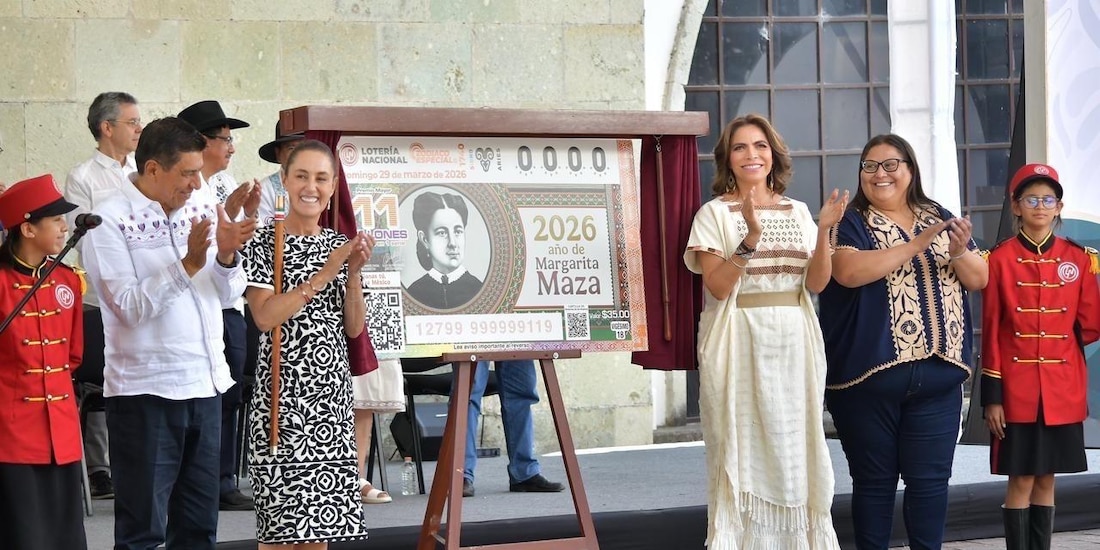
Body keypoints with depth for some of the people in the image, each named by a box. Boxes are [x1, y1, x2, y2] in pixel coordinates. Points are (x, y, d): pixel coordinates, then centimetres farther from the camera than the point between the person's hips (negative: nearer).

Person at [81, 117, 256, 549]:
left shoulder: (203, 209, 7)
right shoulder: (110, 221, -9)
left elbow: (228, 294, 9)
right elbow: (130, 306, -16)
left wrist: (226, 257, -10)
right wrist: (188, 263, -22)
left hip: (206, 383, 6)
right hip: (145, 390, -6)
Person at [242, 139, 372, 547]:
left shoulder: (338, 245, 12)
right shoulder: (264, 244, -3)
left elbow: (355, 328, 10)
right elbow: (265, 316, -16)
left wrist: (353, 272, -4)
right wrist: (325, 273, -15)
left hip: (332, 393, 5)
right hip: (283, 391, -5)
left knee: (320, 514, 6)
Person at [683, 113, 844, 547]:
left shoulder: (798, 213, 11)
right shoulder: (715, 214, -1)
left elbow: (816, 283, 4)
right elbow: (718, 286, -12)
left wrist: (823, 231, -10)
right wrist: (750, 238, -23)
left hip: (794, 344, 4)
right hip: (740, 344, -4)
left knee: (794, 447, 5)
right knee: (745, 451, -3)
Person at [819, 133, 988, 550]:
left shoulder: (940, 218, 14)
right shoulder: (849, 224, 0)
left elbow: (979, 280, 12)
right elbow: (849, 271, -20)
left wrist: (959, 252, -10)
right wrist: (916, 244, -19)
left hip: (937, 375, 3)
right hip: (868, 375, -3)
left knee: (930, 477, 4)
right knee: (874, 479, 4)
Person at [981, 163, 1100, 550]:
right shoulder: (1001, 259, -3)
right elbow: (991, 331, -4)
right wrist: (991, 395, -6)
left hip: (1063, 388, 3)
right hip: (1018, 389, -3)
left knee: (1047, 479, 9)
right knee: (1021, 481, -1)